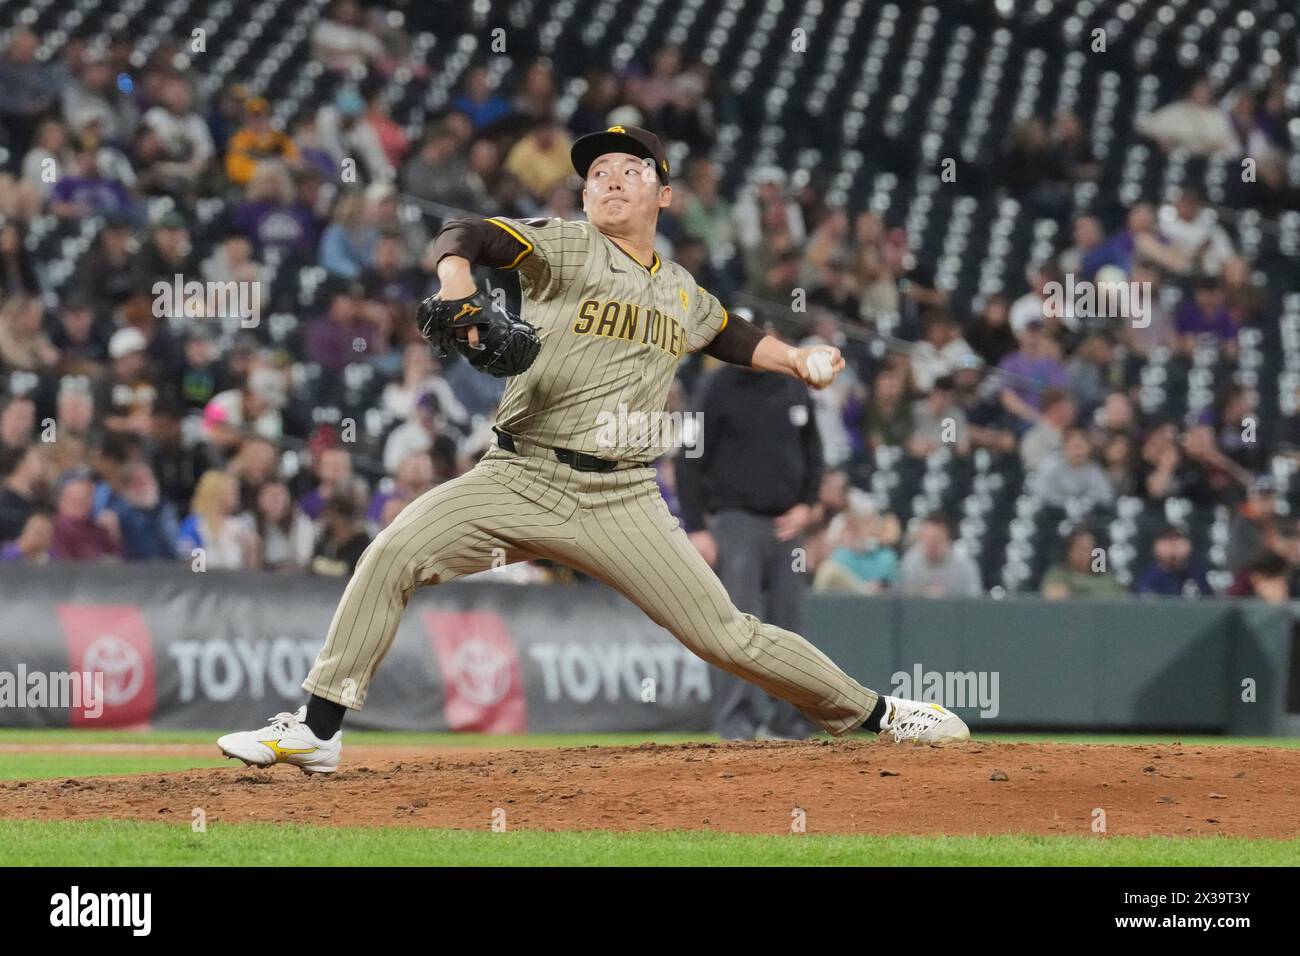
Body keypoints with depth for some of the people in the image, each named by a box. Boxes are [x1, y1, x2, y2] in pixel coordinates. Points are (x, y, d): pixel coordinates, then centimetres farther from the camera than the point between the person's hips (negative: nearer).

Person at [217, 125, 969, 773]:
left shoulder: (684, 295, 15)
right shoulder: (568, 248, 1)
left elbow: (731, 336, 38)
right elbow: (464, 237, -15)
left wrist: (795, 360, 20)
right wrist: (458, 294, -36)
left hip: (621, 500, 2)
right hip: (519, 480, -2)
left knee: (729, 636, -3)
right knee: (393, 555, -21)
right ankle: (318, 729, -14)